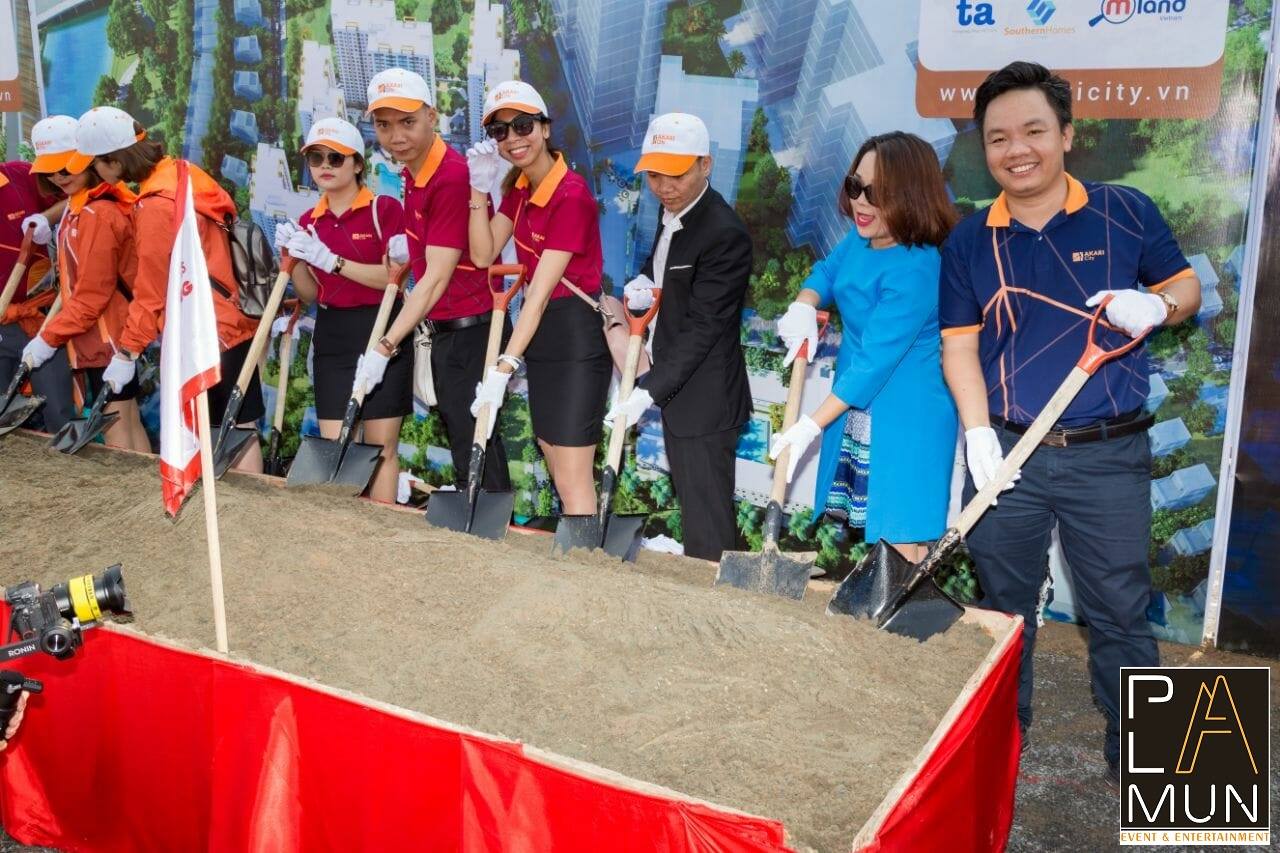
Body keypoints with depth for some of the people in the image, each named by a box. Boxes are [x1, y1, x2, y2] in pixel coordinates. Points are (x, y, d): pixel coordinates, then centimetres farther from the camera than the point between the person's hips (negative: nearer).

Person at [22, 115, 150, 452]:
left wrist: (49, 338, -12)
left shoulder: (96, 214, -19)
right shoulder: (79, 208, 12)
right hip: (107, 336, 10)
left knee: (116, 434, -4)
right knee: (130, 423, 13)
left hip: (106, 337, -10)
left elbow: (91, 298, -19)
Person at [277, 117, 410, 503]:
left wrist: (331, 260, -20)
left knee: (382, 447, 1)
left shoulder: (385, 209, -5)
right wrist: (295, 257, -6)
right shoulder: (309, 221, 10)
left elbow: (394, 278, -15)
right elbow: (309, 294, 11)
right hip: (332, 339, 5)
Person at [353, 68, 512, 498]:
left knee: (475, 449, -4)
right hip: (443, 329, 10)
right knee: (459, 439, 17)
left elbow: (437, 278, -23)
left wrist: (384, 348, -23)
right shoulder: (413, 174, 8)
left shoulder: (452, 176, -21)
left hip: (470, 330, -10)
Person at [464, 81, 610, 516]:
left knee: (572, 481, -5)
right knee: (560, 473, 14)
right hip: (538, 334, 9)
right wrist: (479, 189, -6)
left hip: (576, 337, -9)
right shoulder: (520, 188, 8)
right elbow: (483, 255, 4)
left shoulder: (572, 195, -19)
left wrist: (504, 367, -27)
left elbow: (541, 291, -24)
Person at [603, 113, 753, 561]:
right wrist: (641, 283, 3)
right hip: (676, 389, 10)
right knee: (690, 500, 20)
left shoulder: (725, 234, -22)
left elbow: (702, 328, -24)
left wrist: (648, 391, -25)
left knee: (707, 517, 0)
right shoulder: (674, 212, 8)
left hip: (704, 398, -10)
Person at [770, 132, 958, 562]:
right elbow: (828, 269, 18)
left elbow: (875, 362, -28)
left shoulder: (915, 270, -28)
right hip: (857, 403, 9)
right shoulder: (862, 236, -3)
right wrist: (803, 305, -6)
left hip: (906, 415, -9)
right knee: (872, 524, 20)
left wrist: (811, 425, -24)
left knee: (903, 533, -3)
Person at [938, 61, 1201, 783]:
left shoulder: (1126, 212, -1)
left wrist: (1156, 305, -16)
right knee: (1004, 607, 15)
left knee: (1120, 612, 7)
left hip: (1110, 457, -1)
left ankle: (1137, 757, 25)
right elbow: (959, 346, 1)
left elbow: (1187, 287, 8)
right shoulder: (970, 242, 2)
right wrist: (979, 433, -10)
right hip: (1007, 453, 2)